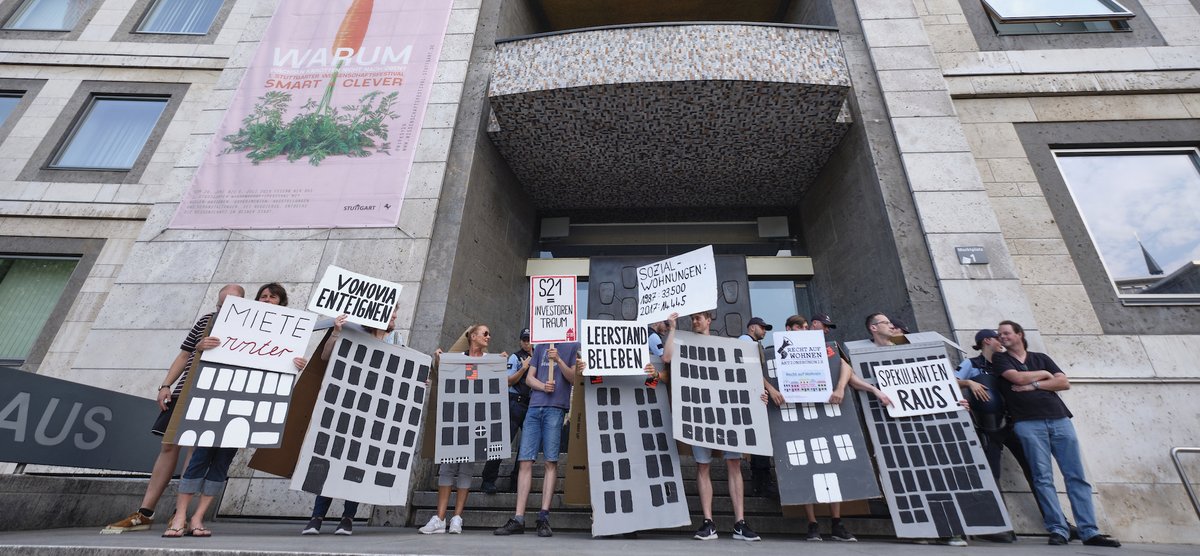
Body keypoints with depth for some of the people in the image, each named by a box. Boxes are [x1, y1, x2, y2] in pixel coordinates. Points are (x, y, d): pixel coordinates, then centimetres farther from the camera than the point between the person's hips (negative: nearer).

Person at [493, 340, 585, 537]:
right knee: (525, 461, 0)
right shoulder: (540, 346, 21)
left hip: (555, 408, -4)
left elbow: (572, 378, 3)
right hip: (534, 407, 4)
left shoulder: (573, 345, 10)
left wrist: (558, 359, -12)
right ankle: (518, 519, 5)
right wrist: (543, 386, -5)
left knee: (551, 462, -4)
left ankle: (544, 517, 2)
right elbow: (529, 377, 15)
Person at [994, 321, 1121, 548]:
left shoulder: (1041, 358, 19)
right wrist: (1044, 374, 8)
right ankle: (1058, 530, -6)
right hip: (1028, 423, -3)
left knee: (1076, 476, 0)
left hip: (1059, 419, 3)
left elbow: (1064, 382, 8)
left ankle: (1090, 532, 4)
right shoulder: (1001, 360, 9)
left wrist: (1034, 385, -2)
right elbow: (1018, 378, -7)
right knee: (1043, 478, -7)